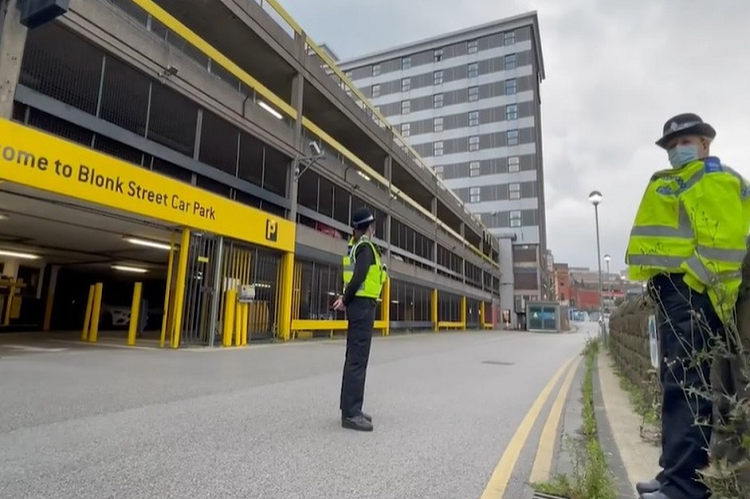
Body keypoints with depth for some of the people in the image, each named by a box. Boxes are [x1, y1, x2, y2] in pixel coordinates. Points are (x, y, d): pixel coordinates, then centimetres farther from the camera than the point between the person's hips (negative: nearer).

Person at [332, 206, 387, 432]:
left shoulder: (355, 246, 17)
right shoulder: (366, 247, -11)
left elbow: (355, 277, 11)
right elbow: (358, 277, -21)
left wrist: (346, 298, -3)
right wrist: (346, 300, -8)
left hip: (356, 305, 10)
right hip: (363, 305, -10)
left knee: (353, 358, 12)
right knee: (358, 360, -9)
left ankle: (350, 409, 20)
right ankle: (351, 414, -5)